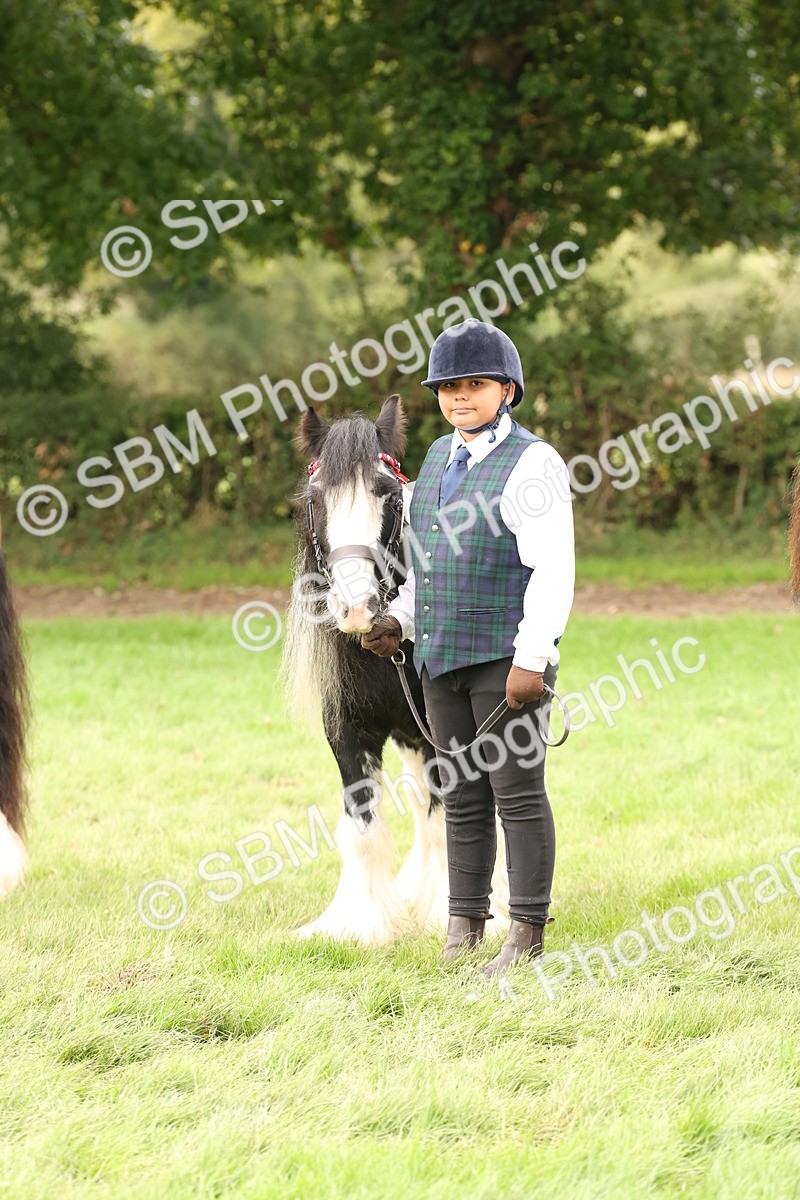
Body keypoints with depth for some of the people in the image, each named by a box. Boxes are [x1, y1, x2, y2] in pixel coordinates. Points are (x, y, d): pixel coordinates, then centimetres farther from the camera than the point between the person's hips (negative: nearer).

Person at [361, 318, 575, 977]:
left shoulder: (531, 463, -10)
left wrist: (532, 658, -21)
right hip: (443, 655, 8)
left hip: (505, 656, -8)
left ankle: (528, 936, 1)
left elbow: (553, 569, -16)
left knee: (517, 792, -3)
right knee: (462, 796, 12)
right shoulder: (439, 458, 14)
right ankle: (464, 929, 18)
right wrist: (400, 619, 9)